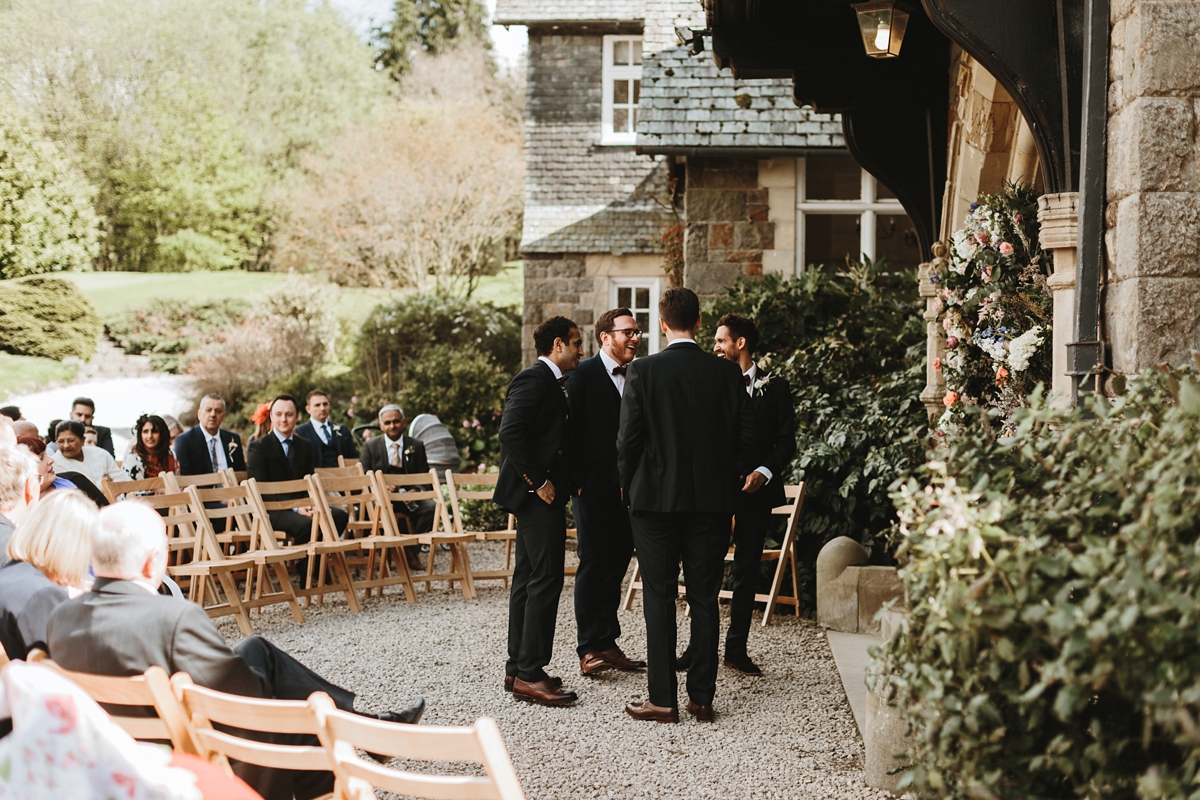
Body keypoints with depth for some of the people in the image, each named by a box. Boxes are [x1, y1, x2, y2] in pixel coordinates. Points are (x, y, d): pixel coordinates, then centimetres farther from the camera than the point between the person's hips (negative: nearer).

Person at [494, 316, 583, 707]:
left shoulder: (549, 382, 18)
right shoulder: (534, 379, -13)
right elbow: (511, 433, -24)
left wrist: (552, 484, 13)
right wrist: (538, 482, -20)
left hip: (541, 497, 11)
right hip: (538, 496, -11)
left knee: (528, 579, 12)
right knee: (546, 580, -11)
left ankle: (518, 668, 18)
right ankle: (530, 674, -9)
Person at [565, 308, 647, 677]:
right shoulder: (583, 374, -5)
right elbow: (569, 429, -8)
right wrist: (577, 480, -12)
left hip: (625, 489, 6)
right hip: (594, 487, -6)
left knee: (617, 563, 9)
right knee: (593, 564, -3)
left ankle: (608, 643, 17)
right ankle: (589, 649, 2)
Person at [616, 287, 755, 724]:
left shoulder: (643, 371, -9)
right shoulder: (728, 372, -1)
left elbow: (628, 437, -9)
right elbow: (745, 436, 2)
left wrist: (627, 484, 7)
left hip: (656, 496, -2)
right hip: (713, 498, 3)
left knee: (659, 599, 3)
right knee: (705, 600, 9)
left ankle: (663, 699, 5)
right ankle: (702, 697, 13)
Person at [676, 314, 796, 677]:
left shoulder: (775, 388, 4)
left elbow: (786, 441, 2)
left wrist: (765, 472, -13)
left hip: (755, 488, 0)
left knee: (747, 570, 6)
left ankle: (737, 648, 14)